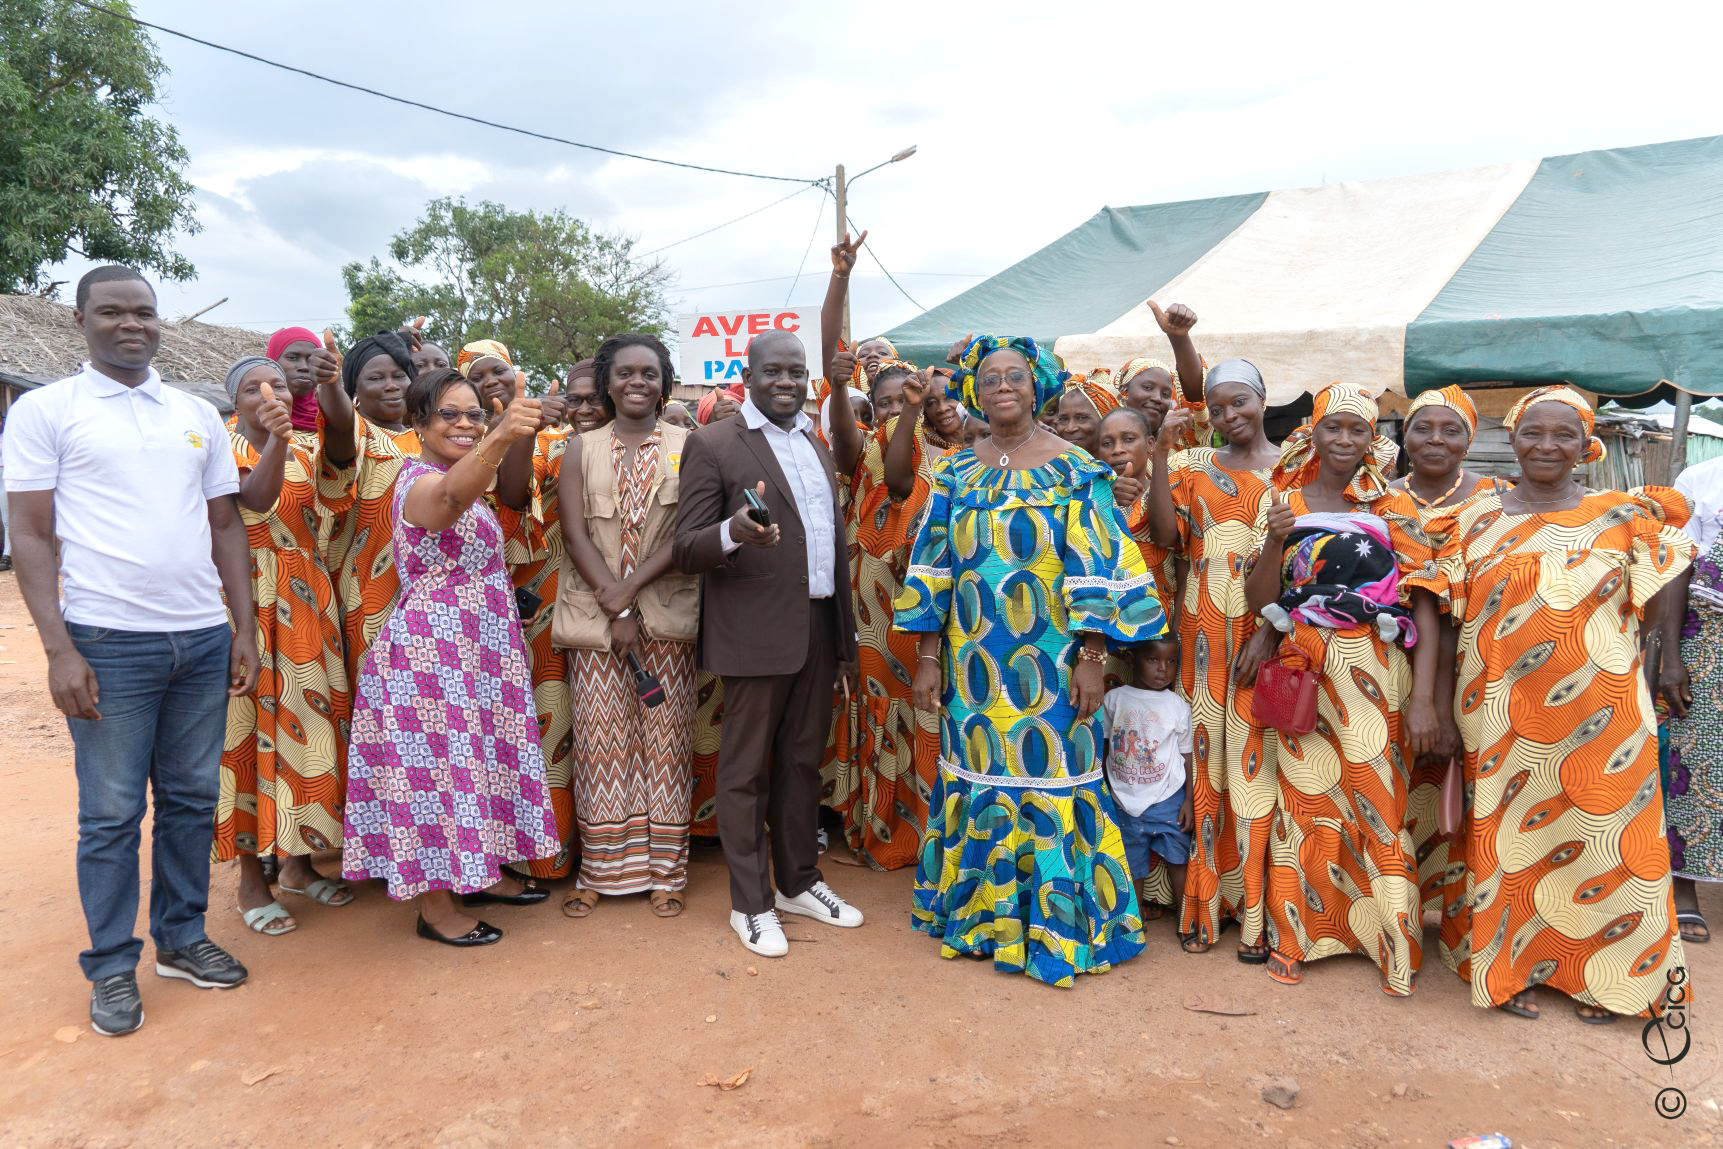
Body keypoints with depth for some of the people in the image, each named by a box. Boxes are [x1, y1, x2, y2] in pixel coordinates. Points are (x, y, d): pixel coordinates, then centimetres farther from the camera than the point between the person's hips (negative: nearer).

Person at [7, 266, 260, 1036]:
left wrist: (245, 629, 8)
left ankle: (182, 939, 27)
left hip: (203, 639, 4)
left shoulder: (198, 415, 12)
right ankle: (112, 969, 18)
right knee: (112, 812, 4)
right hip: (108, 642, -4)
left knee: (192, 799, 12)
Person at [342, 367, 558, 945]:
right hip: (433, 646, -10)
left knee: (474, 756, 18)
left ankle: (479, 872, 32)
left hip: (471, 647, 10)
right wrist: (501, 438, -64)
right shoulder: (421, 482, -21)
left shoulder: (463, 477, 13)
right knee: (437, 761, -2)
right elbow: (452, 495, -46)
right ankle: (435, 904, 10)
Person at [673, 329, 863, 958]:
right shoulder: (713, 444, -7)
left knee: (802, 761, 17)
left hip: (818, 629, 6)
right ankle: (751, 903, 18)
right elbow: (686, 550, -10)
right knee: (746, 770, 5)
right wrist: (733, 532, -33)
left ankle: (798, 882, 32)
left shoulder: (815, 444, 14)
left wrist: (845, 636, 15)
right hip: (755, 634, -6)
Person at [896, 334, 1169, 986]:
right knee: (978, 779, 10)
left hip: (1048, 663, -3)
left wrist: (1091, 658, -11)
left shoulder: (1073, 470, -2)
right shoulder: (957, 473, 7)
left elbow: (1095, 567, -6)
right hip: (974, 663, 3)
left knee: (1048, 779, 1)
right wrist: (927, 656, 3)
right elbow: (933, 565, 6)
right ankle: (980, 910, 27)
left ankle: (1054, 923, 17)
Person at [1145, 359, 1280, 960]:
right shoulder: (1194, 465, 10)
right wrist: (1160, 453, -9)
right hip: (1207, 633, 1)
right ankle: (1207, 898, 16)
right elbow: (1164, 535, -4)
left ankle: (1257, 908, 9)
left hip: (1271, 633, -1)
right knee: (1209, 752, 4)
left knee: (1259, 758, -1)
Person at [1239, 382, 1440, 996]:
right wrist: (1274, 539, -15)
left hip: (1374, 674, -1)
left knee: (1377, 801, 0)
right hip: (1301, 673, 2)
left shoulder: (1393, 509, 3)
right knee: (1302, 799, 5)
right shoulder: (1285, 502, 8)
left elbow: (1424, 604, -3)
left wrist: (1422, 696, -12)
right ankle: (1294, 933, 18)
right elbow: (1258, 599, 3)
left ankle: (1393, 943, 13)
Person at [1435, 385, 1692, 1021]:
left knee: (1600, 835, 5)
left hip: (1601, 717, 0)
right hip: (1505, 716, 0)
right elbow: (1448, 619, 3)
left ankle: (1596, 973, 24)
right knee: (1508, 837, 7)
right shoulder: (1476, 521, 4)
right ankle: (1512, 967, 24)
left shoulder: (1625, 515, 5)